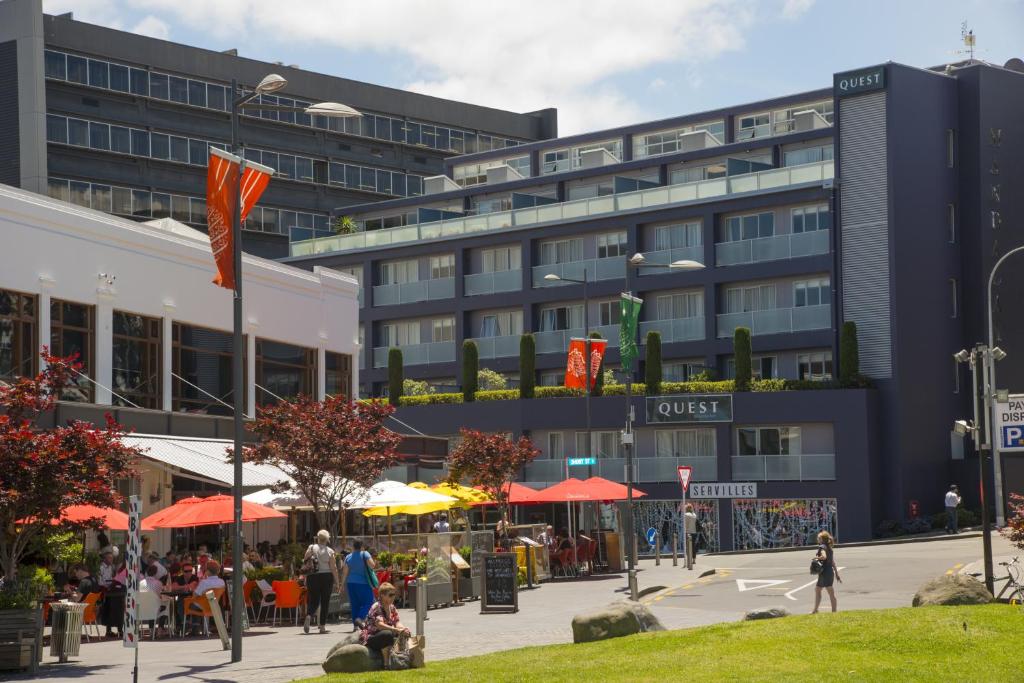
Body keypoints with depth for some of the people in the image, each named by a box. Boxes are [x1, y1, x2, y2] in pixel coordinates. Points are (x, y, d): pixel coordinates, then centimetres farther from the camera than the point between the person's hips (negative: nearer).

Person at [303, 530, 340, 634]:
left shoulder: (311, 548, 1)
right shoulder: (330, 551, -3)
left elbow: (305, 562, -2)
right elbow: (333, 568, -4)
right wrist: (337, 582, 1)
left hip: (313, 577, 1)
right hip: (326, 577, -1)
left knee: (313, 600, 9)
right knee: (325, 601, 7)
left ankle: (308, 615, -21)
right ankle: (322, 626, 6)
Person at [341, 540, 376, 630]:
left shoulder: (348, 557, 4)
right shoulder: (365, 554, -6)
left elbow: (345, 572, 3)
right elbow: (372, 565, -17)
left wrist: (343, 584, 10)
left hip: (351, 583, 4)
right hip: (363, 582, -4)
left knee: (355, 604, 10)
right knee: (368, 602, 1)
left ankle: (355, 624, 7)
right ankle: (359, 618, -20)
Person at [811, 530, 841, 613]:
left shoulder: (822, 547, -12)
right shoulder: (829, 548, 14)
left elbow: (824, 556, -32)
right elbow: (833, 563, 16)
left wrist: (816, 558, -14)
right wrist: (837, 574, 18)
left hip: (825, 572, -9)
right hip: (830, 572, 9)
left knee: (831, 593, -3)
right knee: (817, 589, 15)